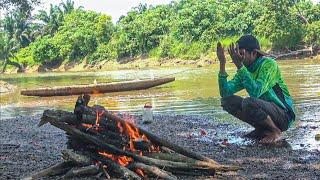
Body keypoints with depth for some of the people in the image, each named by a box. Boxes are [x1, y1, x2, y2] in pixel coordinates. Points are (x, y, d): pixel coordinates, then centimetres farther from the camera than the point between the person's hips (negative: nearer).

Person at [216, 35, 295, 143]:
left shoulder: (268, 64, -18)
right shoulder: (245, 69, 3)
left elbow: (255, 92, -34)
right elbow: (225, 92, -8)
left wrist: (240, 66, -36)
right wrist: (222, 64, -16)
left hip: (283, 115, -8)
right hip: (263, 109, 8)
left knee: (249, 102, -33)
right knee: (227, 100, -4)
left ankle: (275, 131, -9)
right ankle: (261, 129, 5)